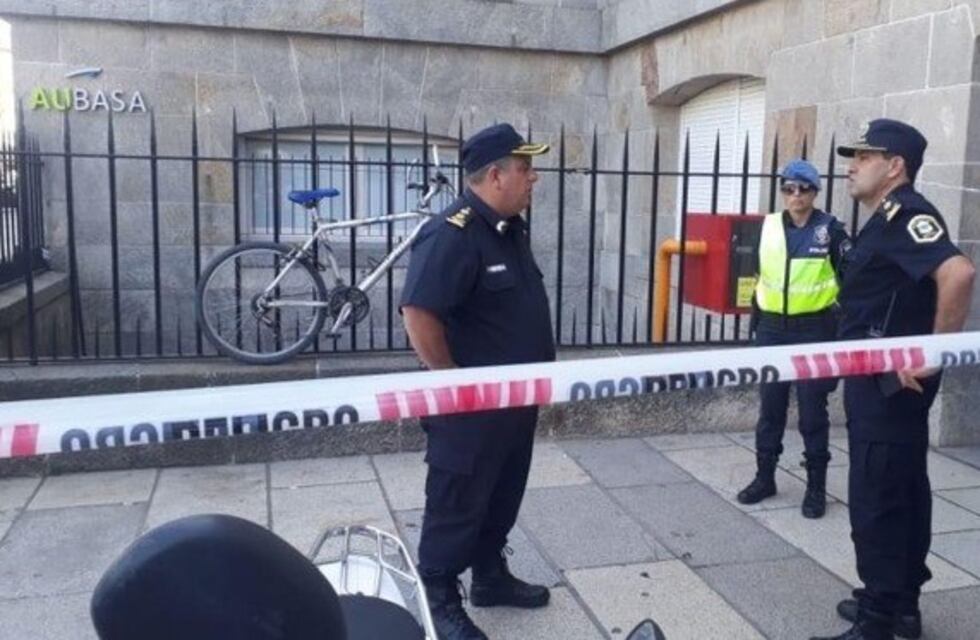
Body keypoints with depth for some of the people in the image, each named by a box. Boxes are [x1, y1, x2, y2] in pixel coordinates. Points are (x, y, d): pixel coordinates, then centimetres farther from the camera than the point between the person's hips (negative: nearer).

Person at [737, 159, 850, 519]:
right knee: (770, 407, 11)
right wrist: (757, 319, 11)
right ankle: (764, 477, 24)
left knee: (812, 411, 4)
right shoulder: (768, 226, 3)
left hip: (814, 329, -3)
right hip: (772, 328, 3)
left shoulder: (830, 229, -5)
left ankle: (816, 486, 16)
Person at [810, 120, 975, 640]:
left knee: (875, 499, -3)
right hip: (884, 379, 10)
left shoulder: (905, 213, -17)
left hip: (890, 380, -10)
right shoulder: (888, 219, 14)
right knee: (902, 491, 17)